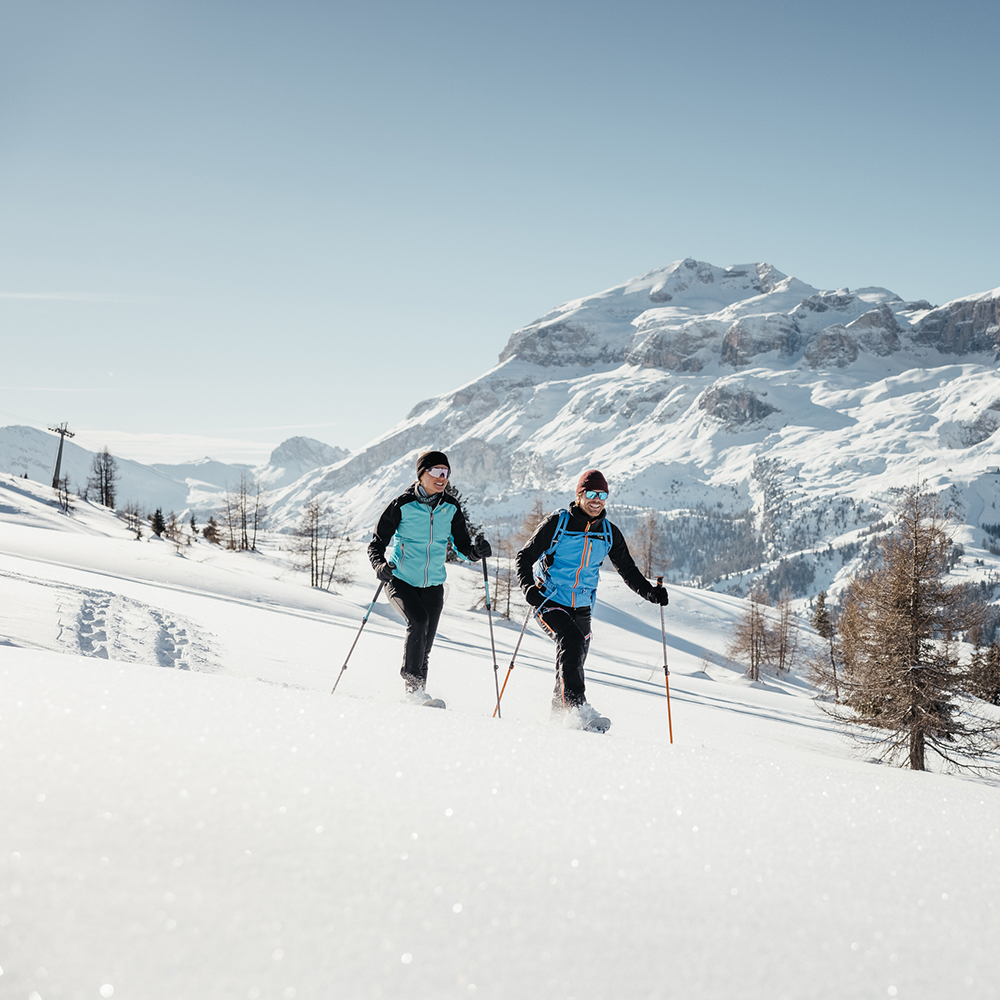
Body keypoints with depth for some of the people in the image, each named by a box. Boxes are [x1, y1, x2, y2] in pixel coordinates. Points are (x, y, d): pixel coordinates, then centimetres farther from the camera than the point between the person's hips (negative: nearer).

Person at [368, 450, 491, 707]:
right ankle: (412, 680, -17)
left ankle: (415, 694, 21)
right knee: (418, 620, -28)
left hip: (432, 584, 4)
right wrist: (380, 565, -28)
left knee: (425, 645, 3)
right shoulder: (402, 505, -11)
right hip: (400, 580, -4)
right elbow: (377, 544, -7)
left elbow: (463, 545, 5)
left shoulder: (450, 508, 1)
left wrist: (477, 551, -17)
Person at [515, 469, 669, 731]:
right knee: (572, 641, -28)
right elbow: (525, 557, -5)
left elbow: (628, 570, 13)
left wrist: (650, 592, -3)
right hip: (550, 601, -5)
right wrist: (529, 587, -22)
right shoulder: (557, 523, -8)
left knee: (574, 659, 7)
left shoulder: (610, 533, 5)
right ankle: (577, 707, -33)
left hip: (582, 607, 5)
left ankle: (558, 715, 25)